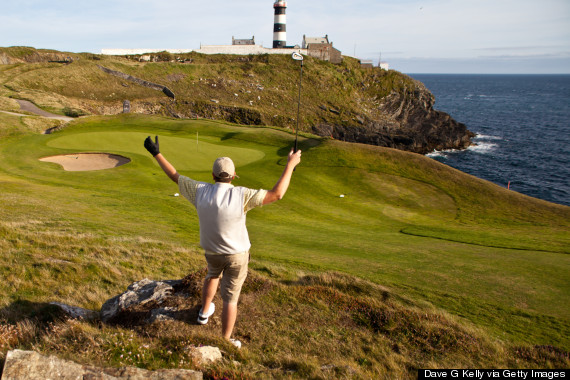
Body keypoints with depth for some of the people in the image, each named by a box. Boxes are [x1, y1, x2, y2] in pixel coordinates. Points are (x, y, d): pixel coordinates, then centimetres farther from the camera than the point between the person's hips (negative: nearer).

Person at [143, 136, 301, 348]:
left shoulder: (200, 191, -17)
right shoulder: (241, 195, -27)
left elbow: (174, 176, -4)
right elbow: (277, 194, -26)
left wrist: (156, 153, 6)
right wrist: (290, 165, -19)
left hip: (212, 251, 4)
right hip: (237, 254, -4)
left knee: (213, 275, 36)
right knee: (230, 298, 8)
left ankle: (205, 312, 51)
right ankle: (226, 342, 20)